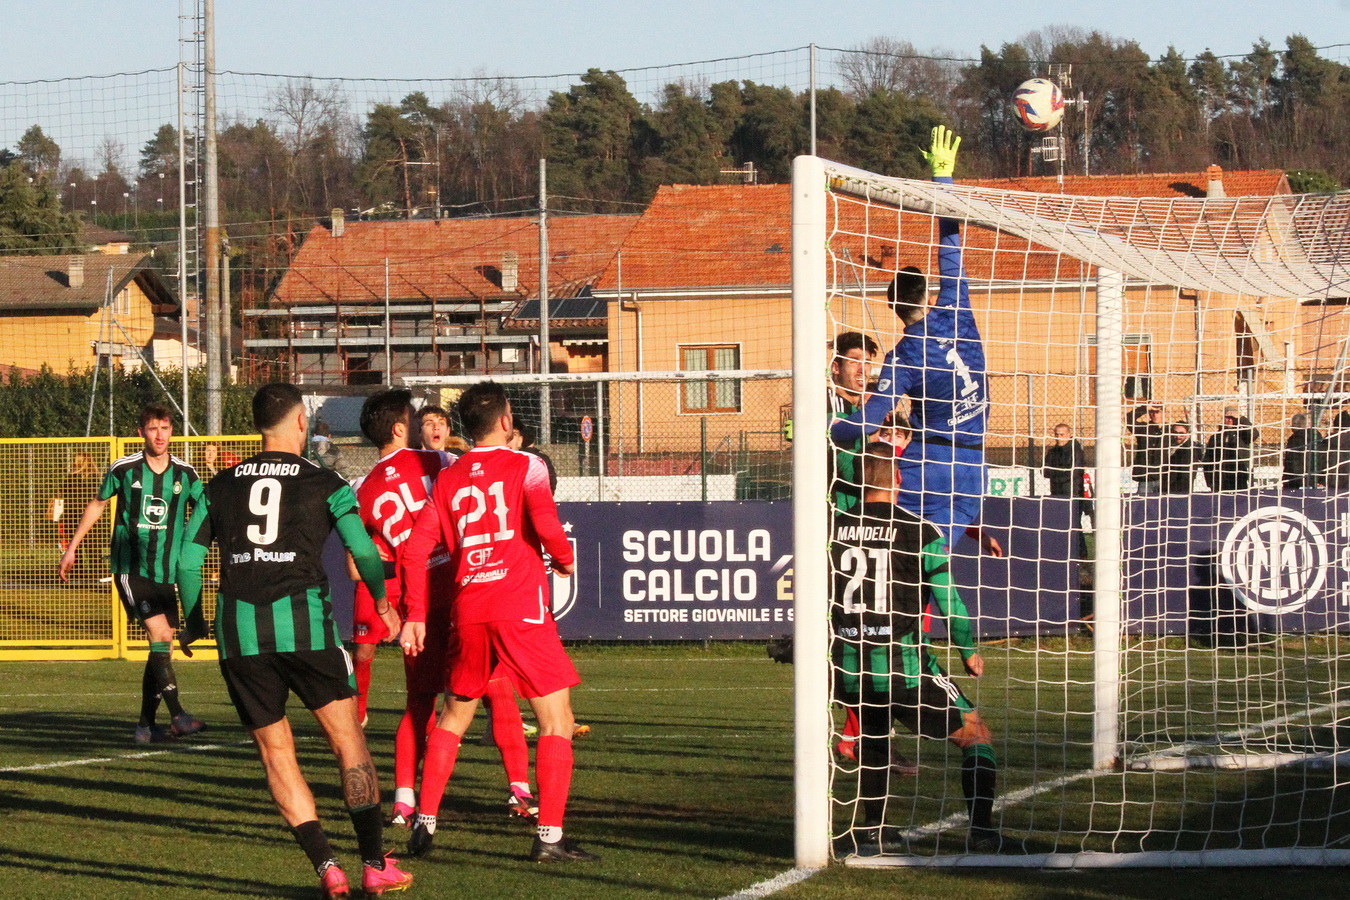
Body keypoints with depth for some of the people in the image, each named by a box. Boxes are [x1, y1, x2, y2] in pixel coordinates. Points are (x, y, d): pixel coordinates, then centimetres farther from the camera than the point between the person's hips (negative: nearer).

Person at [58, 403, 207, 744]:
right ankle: (177, 716, -21)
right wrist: (71, 548, 20)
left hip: (167, 573, 4)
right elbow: (97, 504, 14)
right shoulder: (124, 469, -2)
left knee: (162, 649, 3)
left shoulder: (185, 473, 3)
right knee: (160, 635, -18)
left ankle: (146, 725, 13)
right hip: (131, 567, -4)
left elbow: (205, 511, 18)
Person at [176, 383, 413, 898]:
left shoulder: (221, 486, 13)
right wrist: (382, 601, 17)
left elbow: (188, 560, 12)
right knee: (348, 741, 7)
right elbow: (363, 550, -2)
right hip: (303, 621, -2)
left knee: (275, 753, 9)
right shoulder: (323, 483, 5)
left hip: (238, 629, 2)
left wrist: (193, 623, 26)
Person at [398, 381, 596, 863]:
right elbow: (545, 523, -17)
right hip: (522, 610, -5)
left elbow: (415, 549, 8)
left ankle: (424, 823, 18)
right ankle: (549, 836, -7)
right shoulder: (525, 467, -1)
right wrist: (564, 560, 3)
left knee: (453, 717, 21)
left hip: (467, 614, 5)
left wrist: (415, 615, 14)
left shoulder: (447, 480, 12)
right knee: (556, 720, 1)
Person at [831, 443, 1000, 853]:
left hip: (848, 668, 4)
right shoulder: (919, 532, -5)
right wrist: (969, 652, 13)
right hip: (902, 665, -4)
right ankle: (980, 828, -6)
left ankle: (872, 832, 25)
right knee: (975, 734, 9)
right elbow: (949, 599, -2)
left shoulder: (835, 529, 5)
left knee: (873, 738, 32)